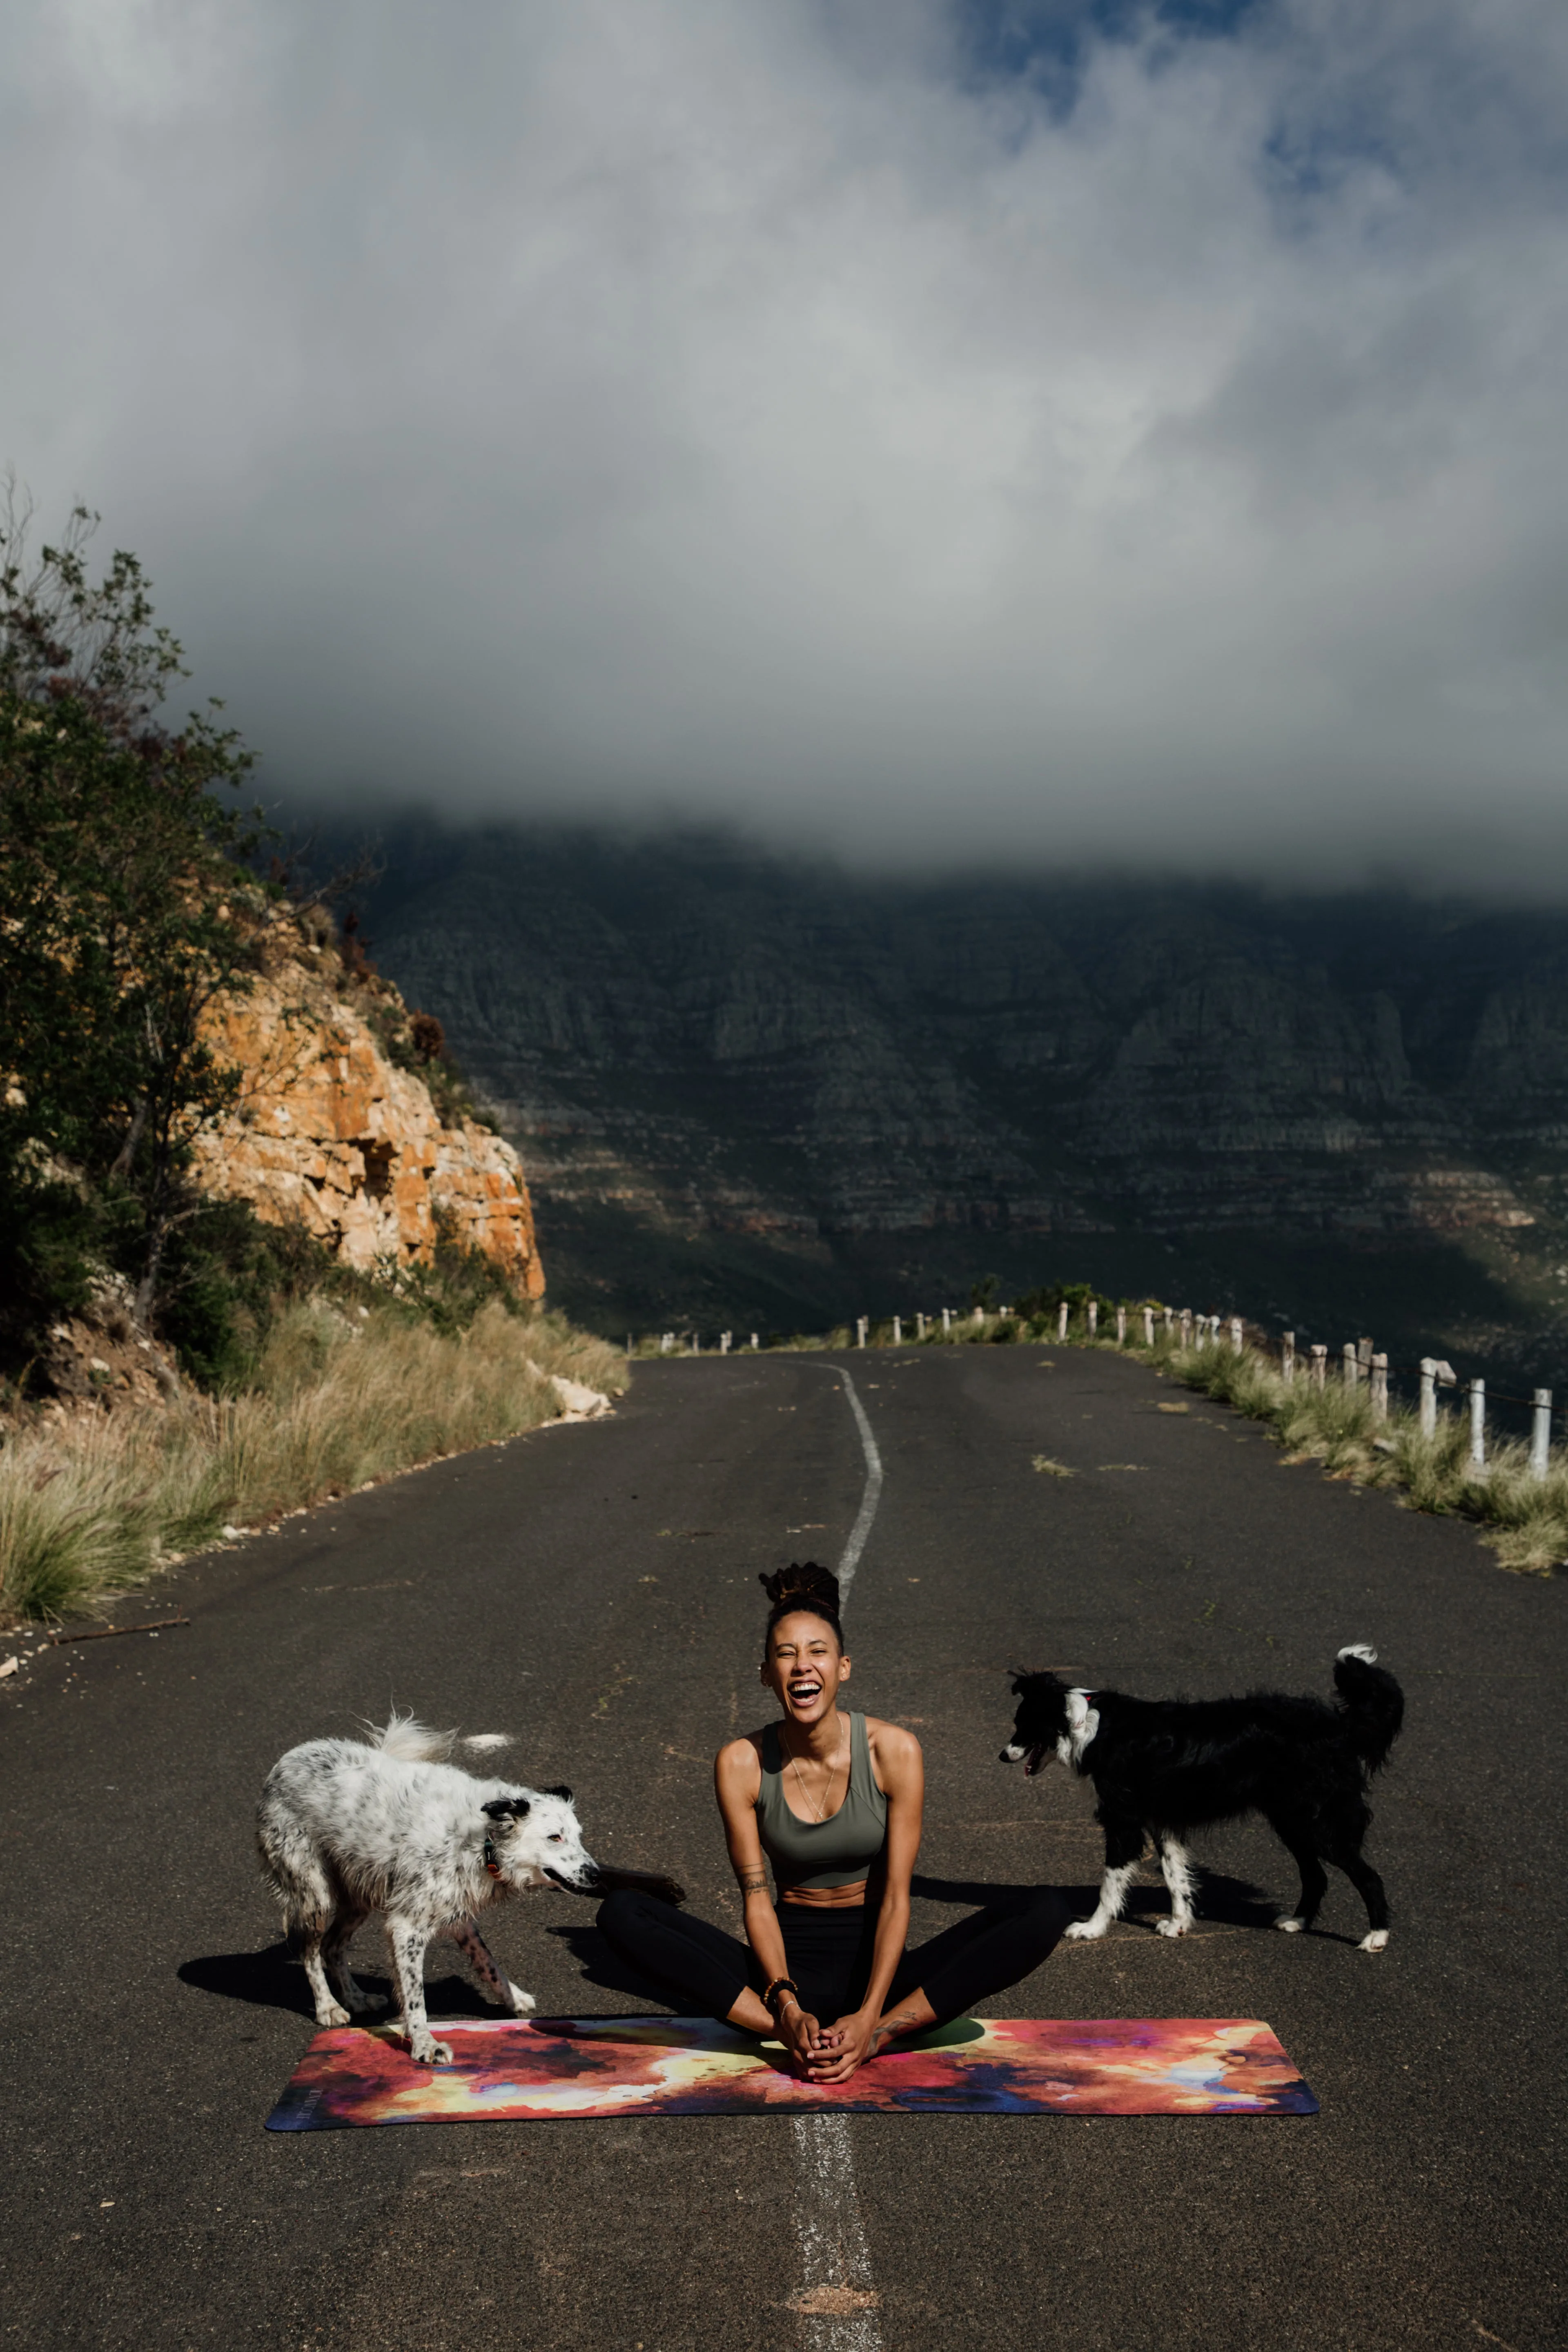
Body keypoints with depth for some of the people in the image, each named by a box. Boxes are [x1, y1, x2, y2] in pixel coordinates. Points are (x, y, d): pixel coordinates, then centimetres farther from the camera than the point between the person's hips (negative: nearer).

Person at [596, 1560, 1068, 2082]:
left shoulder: (894, 1751, -11)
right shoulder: (741, 1764, -8)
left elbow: (896, 1897, -12)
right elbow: (756, 1898, -8)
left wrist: (868, 2018, -23)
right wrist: (787, 2008, -23)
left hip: (875, 1964, 0)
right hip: (790, 1965, 1)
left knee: (1047, 1912, -24)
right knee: (621, 1913, -22)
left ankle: (878, 2034, -28)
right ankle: (790, 2034, -28)